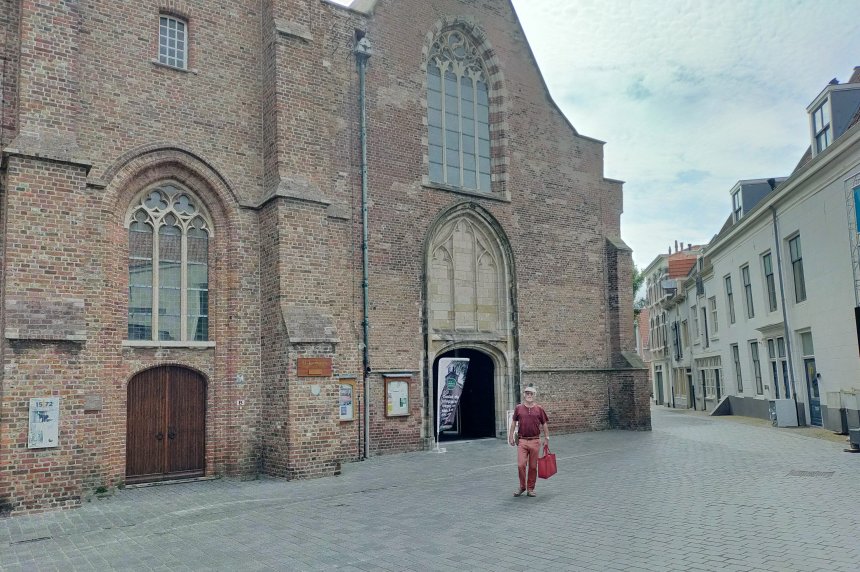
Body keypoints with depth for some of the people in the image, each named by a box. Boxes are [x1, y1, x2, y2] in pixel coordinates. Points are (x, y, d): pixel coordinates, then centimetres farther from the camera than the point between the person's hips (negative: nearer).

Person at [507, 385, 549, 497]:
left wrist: (546, 437, 6)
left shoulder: (539, 409, 3)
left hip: (535, 441, 0)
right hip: (522, 441, 0)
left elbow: (544, 424, 10)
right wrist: (511, 436, 9)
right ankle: (522, 487, 13)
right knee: (521, 464, -7)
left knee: (533, 466, 5)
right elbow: (513, 423, 12)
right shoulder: (518, 408, 3)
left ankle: (530, 489, 18)